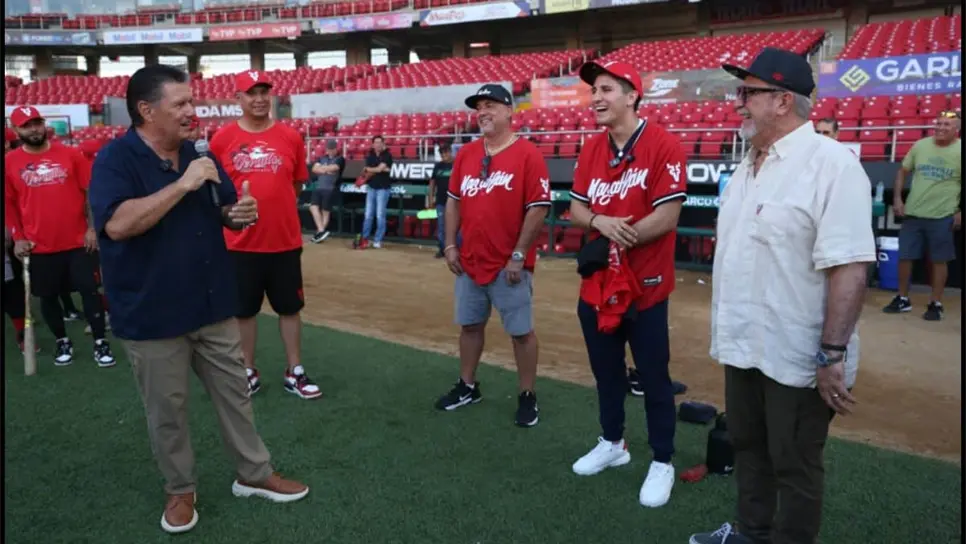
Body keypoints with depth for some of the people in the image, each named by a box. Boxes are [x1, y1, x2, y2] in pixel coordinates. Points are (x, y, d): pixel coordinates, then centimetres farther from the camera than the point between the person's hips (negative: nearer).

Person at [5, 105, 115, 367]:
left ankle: (100, 342, 11)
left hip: (78, 241, -1)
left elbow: (92, 190, 1)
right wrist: (18, 238, 0)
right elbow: (9, 203, 5)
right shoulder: (10, 162, 0)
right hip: (40, 246, 1)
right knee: (48, 296, 11)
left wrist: (92, 227, -3)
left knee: (89, 289, 1)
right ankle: (62, 342, 29)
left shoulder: (70, 154, -1)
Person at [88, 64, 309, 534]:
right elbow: (117, 224, -29)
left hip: (212, 304, 5)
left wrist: (237, 214, -10)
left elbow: (224, 211, 15)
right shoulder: (115, 159, -13)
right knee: (167, 410, 10)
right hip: (151, 314, -5)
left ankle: (254, 474, 30)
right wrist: (183, 184, -29)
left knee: (235, 394, 14)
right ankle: (180, 489, 31)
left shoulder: (199, 154, 6)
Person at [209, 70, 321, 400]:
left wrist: (276, 209, 7)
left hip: (285, 240, 1)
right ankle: (248, 372, 27)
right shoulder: (222, 139, -2)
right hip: (240, 243, -1)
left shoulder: (290, 137, 0)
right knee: (244, 311, 11)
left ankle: (294, 373, 23)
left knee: (290, 308, 10)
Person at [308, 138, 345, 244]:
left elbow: (333, 168, -13)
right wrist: (326, 170, -9)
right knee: (313, 207, -10)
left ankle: (320, 231, 3)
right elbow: (314, 169, 5)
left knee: (325, 211, -3)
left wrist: (321, 168, 1)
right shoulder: (322, 158, 19)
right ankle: (321, 231, -12)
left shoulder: (340, 159, 3)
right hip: (318, 187, 5)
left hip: (330, 189, -5)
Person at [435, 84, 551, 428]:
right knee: (470, 325, 16)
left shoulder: (527, 154, -10)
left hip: (509, 265, -6)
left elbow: (538, 208, -14)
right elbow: (453, 201, 14)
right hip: (469, 262, 6)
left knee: (521, 331, 4)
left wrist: (519, 255, -15)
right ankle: (468, 387, 32)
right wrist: (450, 245, 6)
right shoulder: (466, 153, 8)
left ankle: (527, 397, 19)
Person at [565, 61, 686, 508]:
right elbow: (576, 208, 8)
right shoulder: (590, 150, 8)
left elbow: (667, 218, -18)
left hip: (645, 287, -6)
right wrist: (600, 223, -14)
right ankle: (612, 443, 39)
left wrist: (615, 240, -14)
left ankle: (662, 463, 23)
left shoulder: (662, 146, -13)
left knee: (653, 378, 6)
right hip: (596, 285, 6)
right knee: (606, 371, 19)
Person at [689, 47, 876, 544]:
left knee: (794, 464, 9)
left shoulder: (830, 163, -18)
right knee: (747, 446, 23)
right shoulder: (748, 164, 10)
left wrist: (833, 354, -25)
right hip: (743, 346, 9)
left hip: (796, 357, -9)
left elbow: (849, 266, -24)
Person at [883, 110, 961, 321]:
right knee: (904, 256, 7)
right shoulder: (920, 145, 3)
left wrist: (961, 212, -9)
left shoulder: (959, 151, -6)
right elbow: (903, 171, 11)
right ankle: (903, 299, 22)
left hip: (942, 216, -3)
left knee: (939, 260, 6)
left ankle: (935, 304, 17)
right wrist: (897, 198, 2)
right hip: (912, 213, 3)